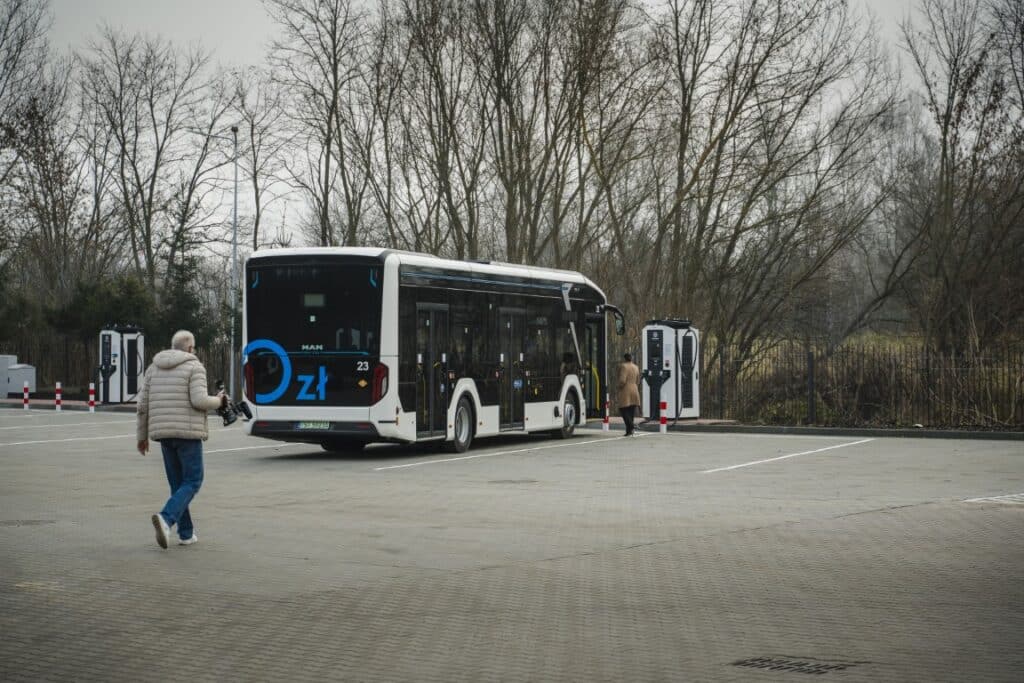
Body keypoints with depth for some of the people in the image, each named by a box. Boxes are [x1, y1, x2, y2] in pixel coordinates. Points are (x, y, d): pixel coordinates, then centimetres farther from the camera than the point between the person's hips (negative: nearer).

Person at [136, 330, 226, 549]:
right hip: (188, 432, -6)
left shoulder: (154, 367, 12)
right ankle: (166, 518, -23)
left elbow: (143, 405, 9)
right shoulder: (194, 367, -5)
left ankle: (186, 533, 15)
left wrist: (142, 436, 16)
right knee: (192, 482, 0)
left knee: (178, 483, 15)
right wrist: (218, 401, 3)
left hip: (164, 433, 6)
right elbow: (199, 400, -17)